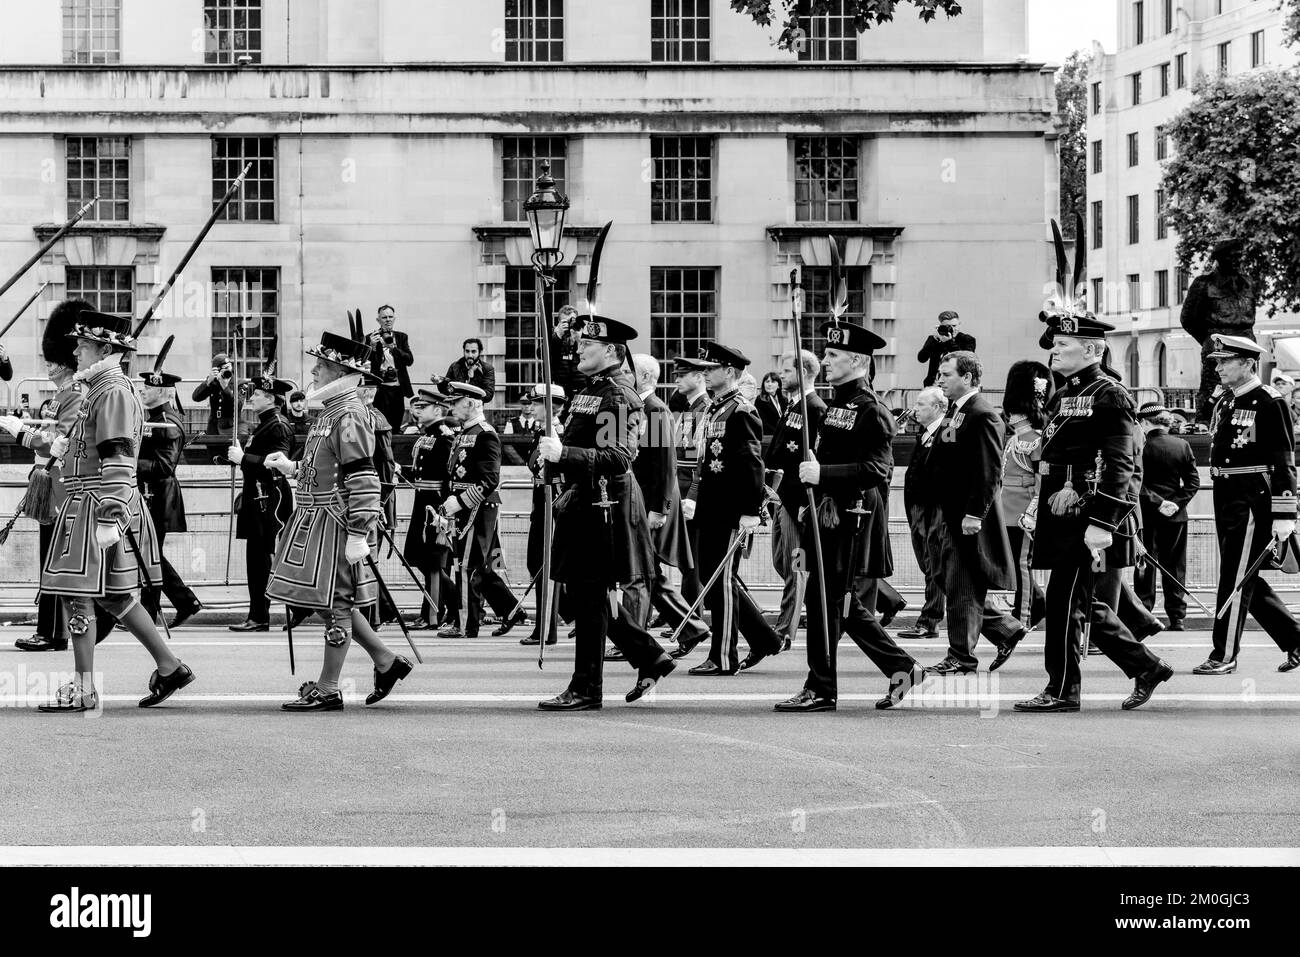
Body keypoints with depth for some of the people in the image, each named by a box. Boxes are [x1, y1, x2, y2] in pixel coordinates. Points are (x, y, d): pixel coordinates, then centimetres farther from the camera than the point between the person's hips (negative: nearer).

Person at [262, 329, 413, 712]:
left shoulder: (349, 416, -17)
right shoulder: (330, 410, 13)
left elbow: (362, 479, -21)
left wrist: (358, 535, -23)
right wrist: (291, 467, 11)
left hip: (337, 523, -10)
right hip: (317, 520, 10)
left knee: (334, 602, -1)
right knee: (331, 602, 15)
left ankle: (327, 690, 7)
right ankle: (387, 662, 25)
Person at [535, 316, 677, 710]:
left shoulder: (617, 397, -14)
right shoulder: (589, 390, 16)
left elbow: (618, 458, -24)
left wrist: (563, 453, -31)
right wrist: (554, 450, 13)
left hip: (604, 504, -10)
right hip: (584, 501, 10)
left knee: (591, 596, -4)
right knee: (584, 593, 13)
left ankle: (586, 691, 3)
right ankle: (651, 657, 23)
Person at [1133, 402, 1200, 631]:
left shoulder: (1142, 448, -10)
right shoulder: (1182, 445, 1)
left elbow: (1137, 485, -16)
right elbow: (1194, 481, -1)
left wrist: (1158, 502, -11)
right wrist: (1178, 501, -4)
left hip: (1148, 514, -3)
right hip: (1176, 516, 3)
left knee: (1146, 566, 4)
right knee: (1175, 567, 9)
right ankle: (1177, 617, 10)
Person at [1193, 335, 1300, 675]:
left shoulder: (1269, 402, -11)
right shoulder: (1224, 402, 13)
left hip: (1253, 503, -9)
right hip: (1225, 499, 9)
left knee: (1236, 579, -4)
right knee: (1246, 580, 12)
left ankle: (1225, 656, 3)